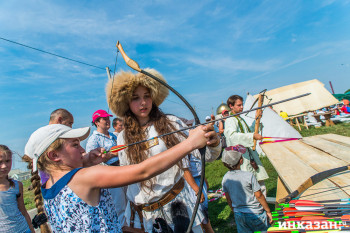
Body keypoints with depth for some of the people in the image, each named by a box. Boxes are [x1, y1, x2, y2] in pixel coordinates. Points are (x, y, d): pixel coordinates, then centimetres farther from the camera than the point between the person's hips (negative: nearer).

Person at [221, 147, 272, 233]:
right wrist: (268, 211, 1)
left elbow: (228, 199, 3)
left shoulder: (225, 178, -8)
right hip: (255, 214, -3)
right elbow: (259, 196, -13)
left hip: (239, 215, 4)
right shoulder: (249, 176, -22)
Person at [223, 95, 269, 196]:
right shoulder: (230, 120, -13)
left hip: (250, 157, 10)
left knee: (261, 186, 15)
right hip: (242, 159, -9)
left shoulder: (240, 119, 17)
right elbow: (233, 135, -33)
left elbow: (249, 131, 33)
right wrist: (253, 136, -35)